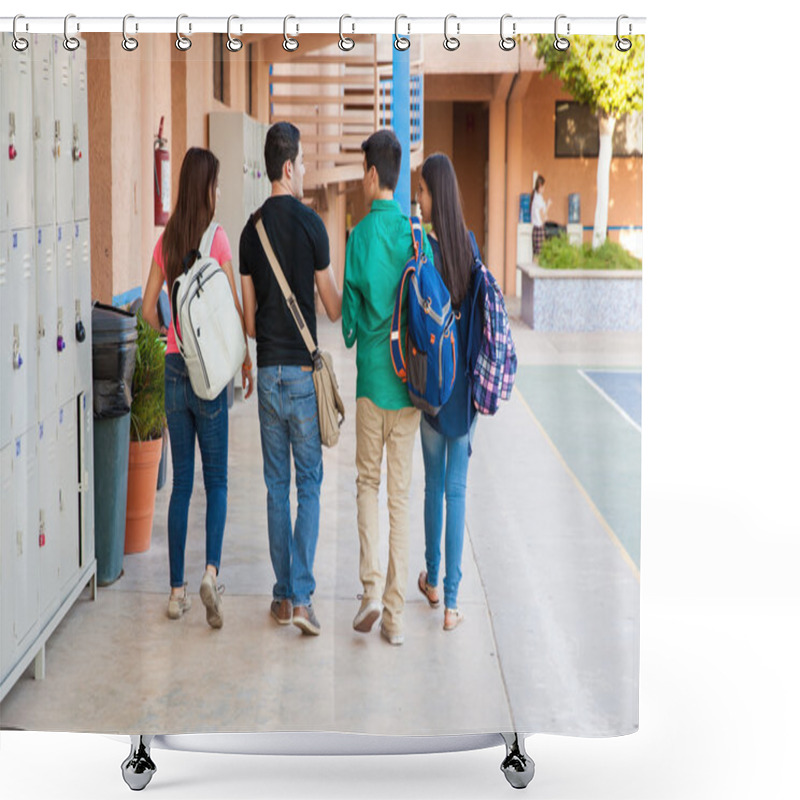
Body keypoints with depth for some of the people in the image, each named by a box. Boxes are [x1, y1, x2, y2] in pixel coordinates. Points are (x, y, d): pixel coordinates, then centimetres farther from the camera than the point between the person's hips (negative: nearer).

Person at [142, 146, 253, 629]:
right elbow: (233, 309, -7)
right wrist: (246, 360, 4)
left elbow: (149, 308, 5)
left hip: (175, 368, 4)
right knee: (216, 479, 6)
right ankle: (211, 571, -12)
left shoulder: (167, 240, 5)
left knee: (182, 481, 9)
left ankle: (177, 589, 10)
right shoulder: (217, 238, -8)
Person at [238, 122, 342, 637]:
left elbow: (249, 316, 8)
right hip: (303, 368, -4)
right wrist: (351, 306, 18)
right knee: (309, 484, 2)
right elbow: (335, 308, -3)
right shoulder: (310, 223, -9)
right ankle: (301, 595, -3)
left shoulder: (252, 230, 5)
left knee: (277, 486, 10)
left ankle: (283, 595, 14)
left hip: (268, 370, 4)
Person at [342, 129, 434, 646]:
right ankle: (395, 613, 8)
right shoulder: (416, 235, 0)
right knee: (401, 492, 6)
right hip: (409, 380, 2)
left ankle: (372, 589, 0)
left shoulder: (360, 235, -6)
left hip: (371, 376, -2)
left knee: (368, 482, 14)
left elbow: (349, 309, -2)